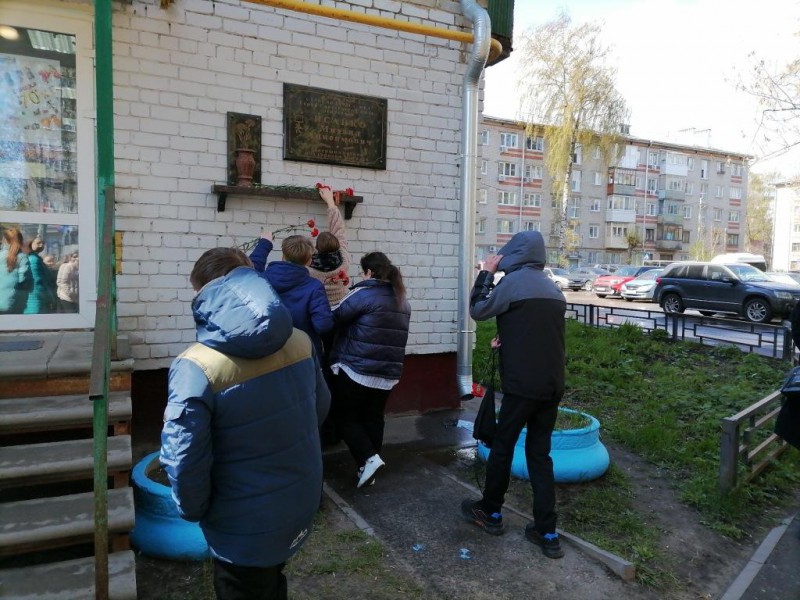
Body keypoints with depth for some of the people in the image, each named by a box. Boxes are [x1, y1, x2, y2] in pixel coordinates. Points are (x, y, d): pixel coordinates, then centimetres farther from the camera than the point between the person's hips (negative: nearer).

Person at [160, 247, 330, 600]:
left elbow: (184, 462, -22)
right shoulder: (300, 341, -8)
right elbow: (321, 407, 6)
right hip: (301, 505, 5)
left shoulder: (196, 368, -26)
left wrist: (195, 511, -2)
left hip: (246, 529, -5)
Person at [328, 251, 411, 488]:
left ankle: (369, 459, -5)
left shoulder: (364, 293, -13)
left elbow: (334, 318, -11)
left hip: (356, 369, -7)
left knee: (344, 416, 7)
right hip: (387, 374, 7)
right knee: (373, 419, 15)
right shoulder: (403, 301, 11)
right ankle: (368, 467, 20)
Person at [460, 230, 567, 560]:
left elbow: (478, 310, 1)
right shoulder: (553, 288, 12)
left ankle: (490, 512, 28)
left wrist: (486, 273, 8)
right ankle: (547, 532, 13)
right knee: (540, 453, 12)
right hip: (552, 385, 7)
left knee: (502, 446, 11)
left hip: (522, 385, -6)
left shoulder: (513, 282, -9)